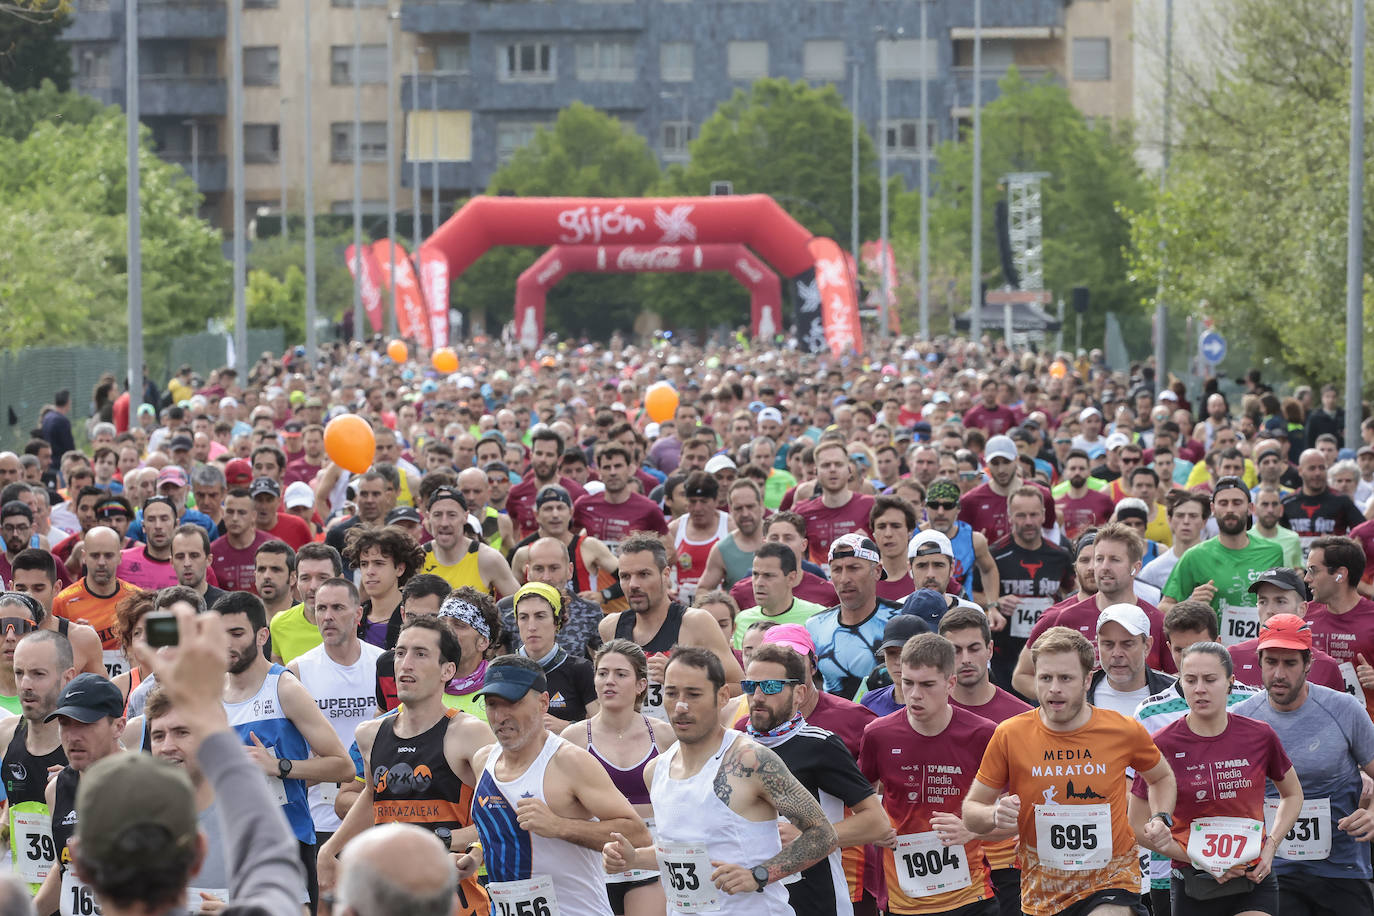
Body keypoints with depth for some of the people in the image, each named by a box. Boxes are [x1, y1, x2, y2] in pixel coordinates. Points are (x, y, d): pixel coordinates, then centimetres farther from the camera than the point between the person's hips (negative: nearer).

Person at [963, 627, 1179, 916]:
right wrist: (995, 815, -20)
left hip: (1112, 881, -2)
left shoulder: (1125, 731, -3)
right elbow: (971, 810, 3)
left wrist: (1160, 819, -1)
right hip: (1040, 891, 2)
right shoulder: (1009, 735, -5)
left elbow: (1161, 777, 19)